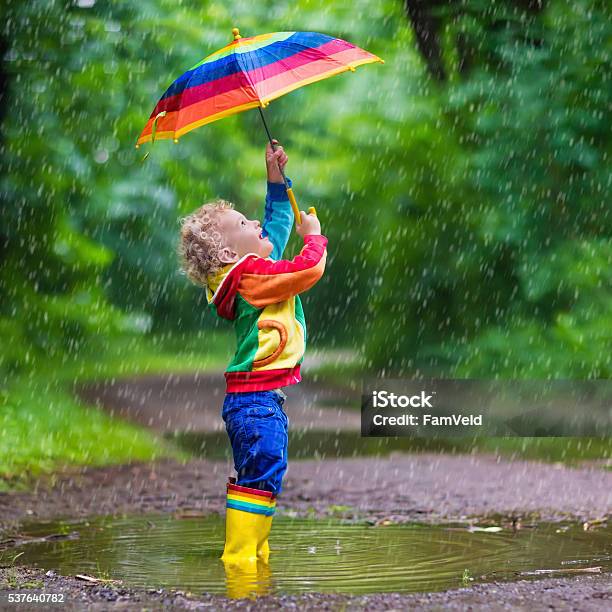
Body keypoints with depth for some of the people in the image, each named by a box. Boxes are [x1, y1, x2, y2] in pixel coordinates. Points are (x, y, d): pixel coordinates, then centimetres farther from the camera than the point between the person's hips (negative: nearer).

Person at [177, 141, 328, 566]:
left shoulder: (254, 268, 15)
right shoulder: (253, 273, -15)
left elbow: (277, 222, 30)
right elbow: (310, 268, -22)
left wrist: (277, 180, 25)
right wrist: (314, 236, -3)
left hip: (255, 399, 11)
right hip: (257, 400, -11)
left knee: (259, 477, 15)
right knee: (261, 477, -10)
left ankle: (253, 553, 21)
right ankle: (240, 556, -9)